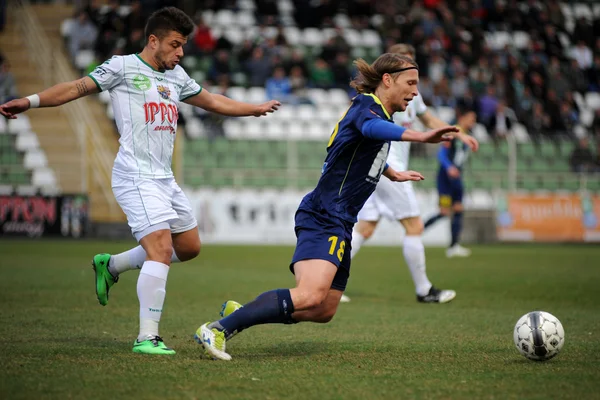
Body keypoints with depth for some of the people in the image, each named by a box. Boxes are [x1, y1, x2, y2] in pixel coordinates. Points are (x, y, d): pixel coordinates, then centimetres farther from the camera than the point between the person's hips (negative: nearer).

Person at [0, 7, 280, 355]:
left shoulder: (177, 76, 18)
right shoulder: (123, 67, -3)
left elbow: (211, 101, 32)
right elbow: (77, 88, -9)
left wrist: (256, 108, 38)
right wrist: (31, 101, -21)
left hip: (165, 179, 9)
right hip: (136, 177, -9)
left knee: (190, 247, 14)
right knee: (161, 249, -20)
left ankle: (111, 265, 28)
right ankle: (147, 337, -17)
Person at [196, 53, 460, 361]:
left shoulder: (378, 111, 21)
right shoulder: (366, 105, -9)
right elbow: (371, 128, -36)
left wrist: (394, 174, 56)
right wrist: (420, 137, -51)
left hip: (338, 224, 11)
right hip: (324, 217, -11)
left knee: (323, 311, 9)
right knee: (311, 295, -29)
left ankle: (241, 314, 19)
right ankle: (219, 329, -24)